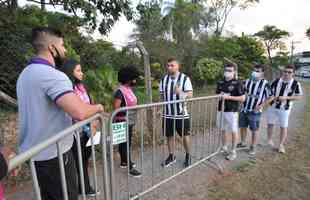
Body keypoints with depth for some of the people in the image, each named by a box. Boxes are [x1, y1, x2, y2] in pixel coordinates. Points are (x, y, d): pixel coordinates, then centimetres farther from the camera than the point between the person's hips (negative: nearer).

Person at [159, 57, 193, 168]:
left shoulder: (185, 78, -7)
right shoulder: (163, 79, 6)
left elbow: (190, 95, -10)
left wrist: (180, 92, -28)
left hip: (181, 114, -3)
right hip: (167, 114, 4)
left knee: (185, 135, 10)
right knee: (169, 136, 13)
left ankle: (188, 156, 31)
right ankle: (171, 156, 31)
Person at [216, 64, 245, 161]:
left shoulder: (237, 83, -8)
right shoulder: (220, 83, 7)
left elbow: (243, 98, -10)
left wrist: (229, 97, -19)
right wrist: (220, 96, -5)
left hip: (232, 111, -5)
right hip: (221, 110, 5)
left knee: (233, 131, 6)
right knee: (223, 130, 16)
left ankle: (233, 151, 20)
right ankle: (224, 147, 33)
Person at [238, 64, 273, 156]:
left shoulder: (265, 83, -10)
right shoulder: (247, 81, 3)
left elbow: (270, 98, -6)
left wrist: (261, 106, -14)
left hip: (255, 111, -5)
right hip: (244, 109, 5)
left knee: (254, 130, 9)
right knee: (242, 127, 16)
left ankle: (253, 147, 26)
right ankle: (243, 143, 36)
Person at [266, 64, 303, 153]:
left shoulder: (296, 83, -8)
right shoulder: (276, 81, -2)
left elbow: (299, 96, -6)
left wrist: (286, 98, -19)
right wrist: (272, 97, -11)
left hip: (285, 109, -2)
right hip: (272, 107, 2)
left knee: (283, 127, 7)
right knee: (270, 124, 13)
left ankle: (281, 145, 22)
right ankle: (269, 139, 32)